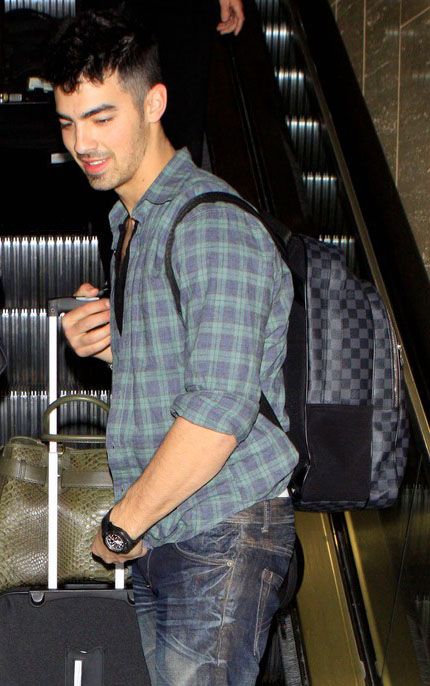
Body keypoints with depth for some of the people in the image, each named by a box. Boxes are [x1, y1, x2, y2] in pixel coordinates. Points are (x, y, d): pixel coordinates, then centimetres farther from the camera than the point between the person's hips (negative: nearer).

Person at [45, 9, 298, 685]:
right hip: (157, 532, 9)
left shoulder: (214, 227, -17)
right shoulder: (131, 222, 15)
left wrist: (121, 524, -14)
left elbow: (219, 411, -24)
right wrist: (108, 344, 3)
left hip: (222, 531, -9)